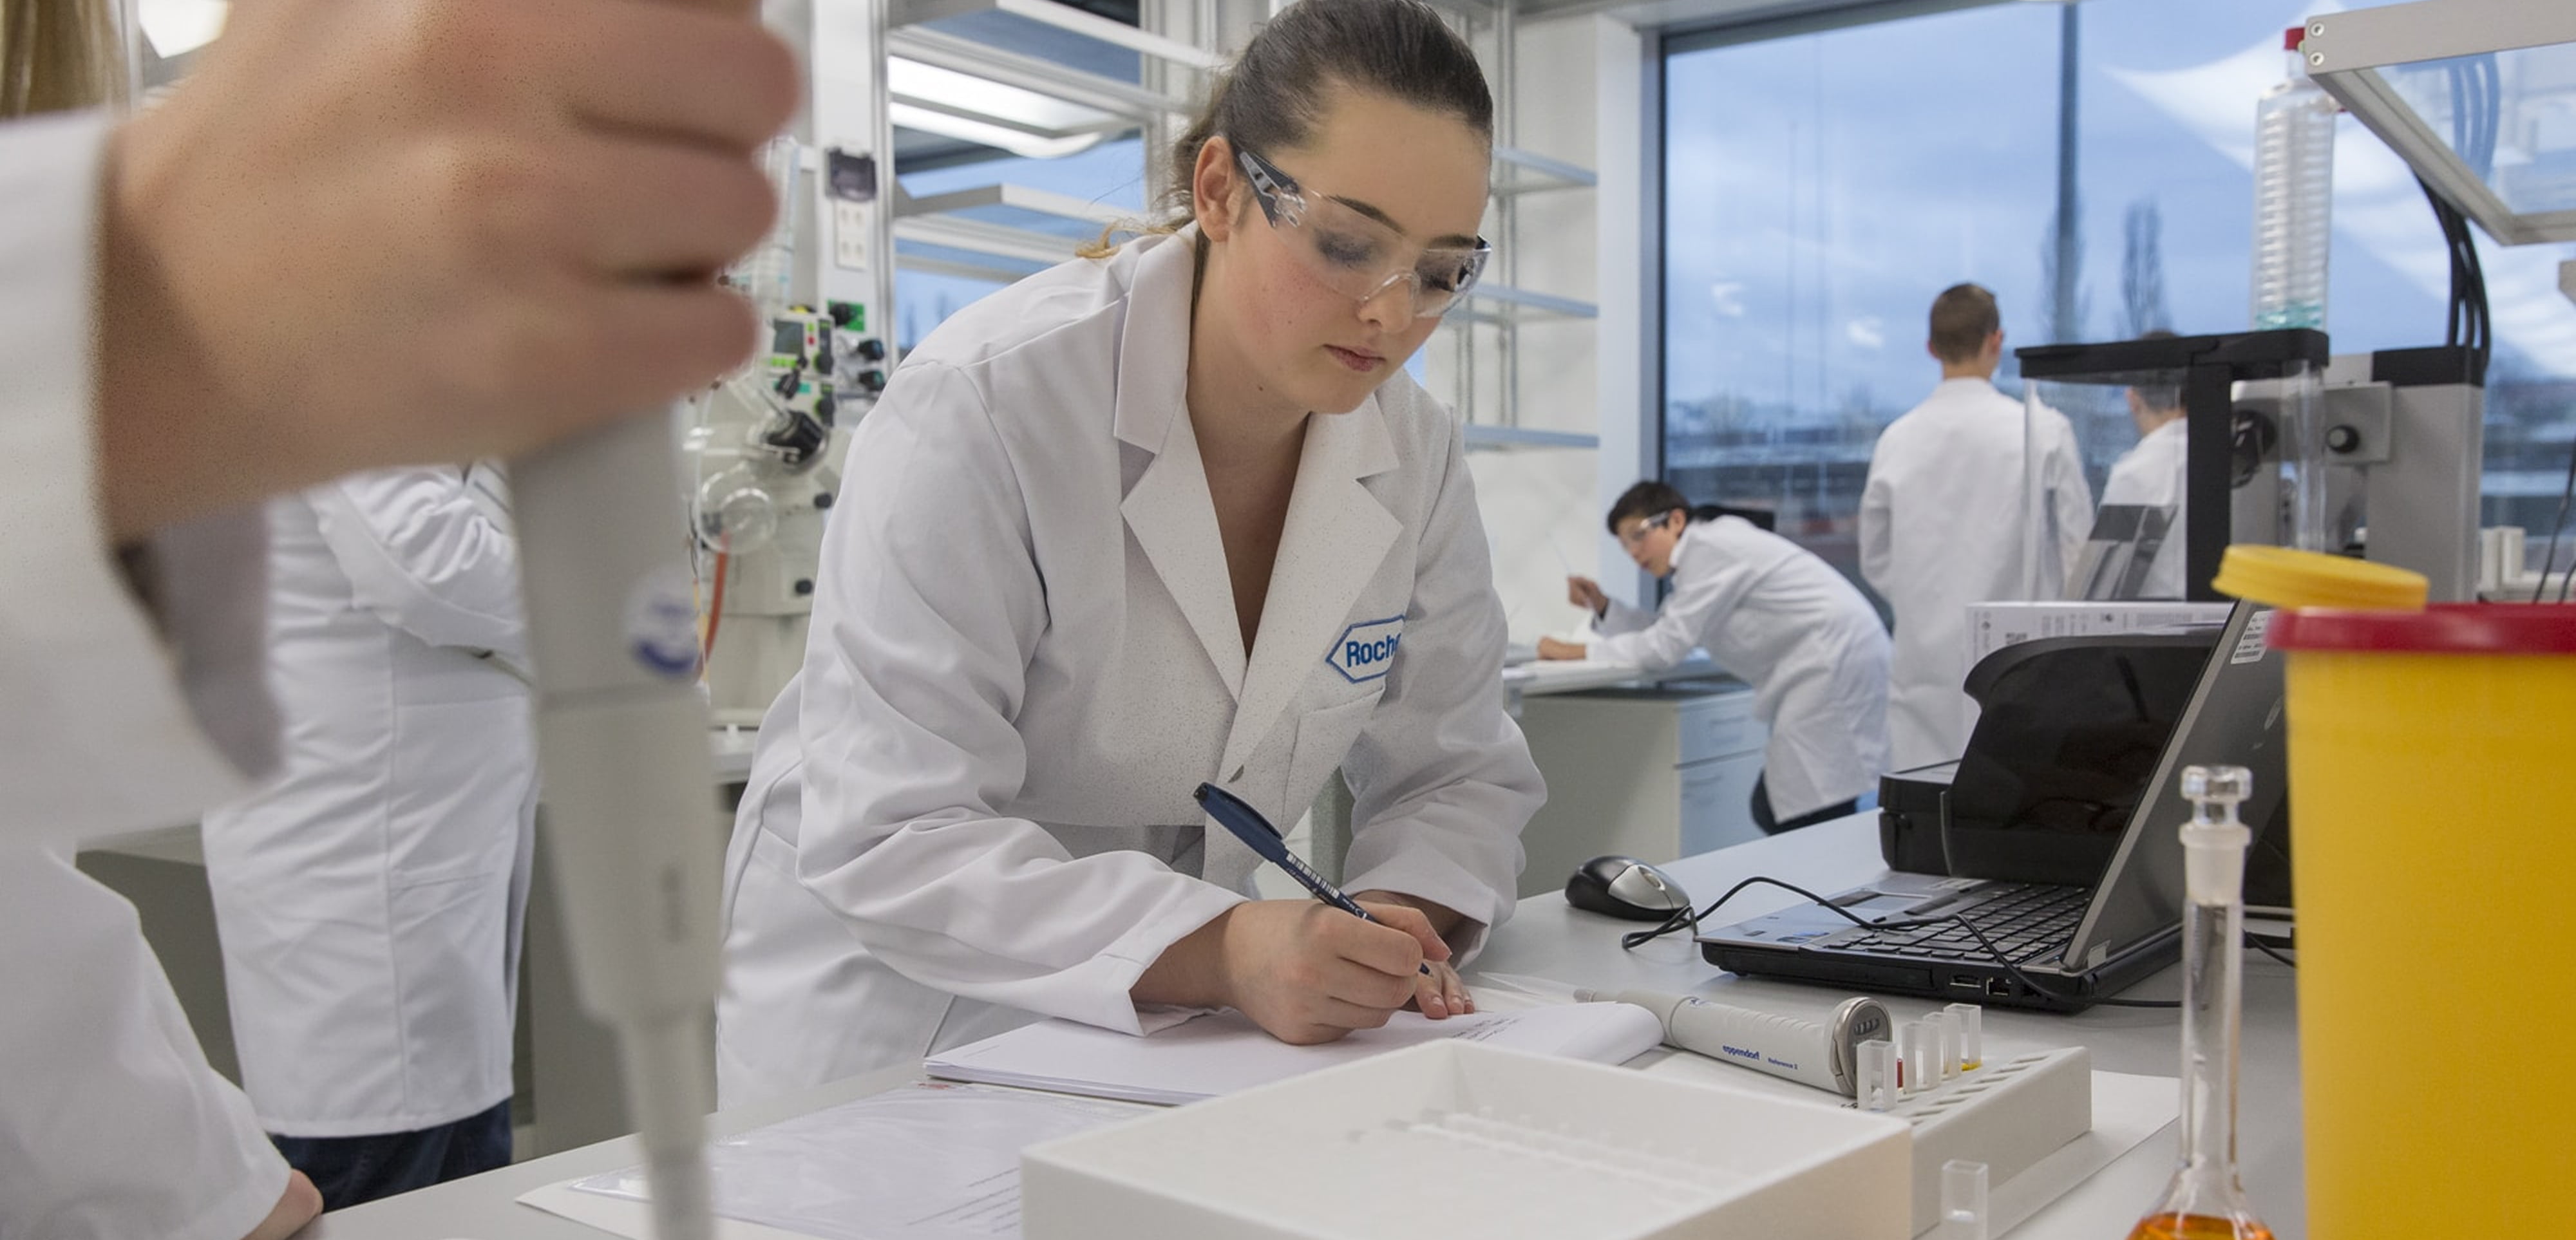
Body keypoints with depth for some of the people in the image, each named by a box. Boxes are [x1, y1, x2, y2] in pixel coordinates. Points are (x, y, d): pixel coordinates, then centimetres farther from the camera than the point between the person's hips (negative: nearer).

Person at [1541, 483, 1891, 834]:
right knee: (1773, 811, 11)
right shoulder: (1703, 549, 19)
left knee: (1812, 817, -14)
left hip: (1834, 657, -11)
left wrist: (1578, 651, -6)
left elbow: (1667, 646, -12)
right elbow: (1664, 631, 24)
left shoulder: (1707, 546, -10)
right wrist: (1601, 605, 13)